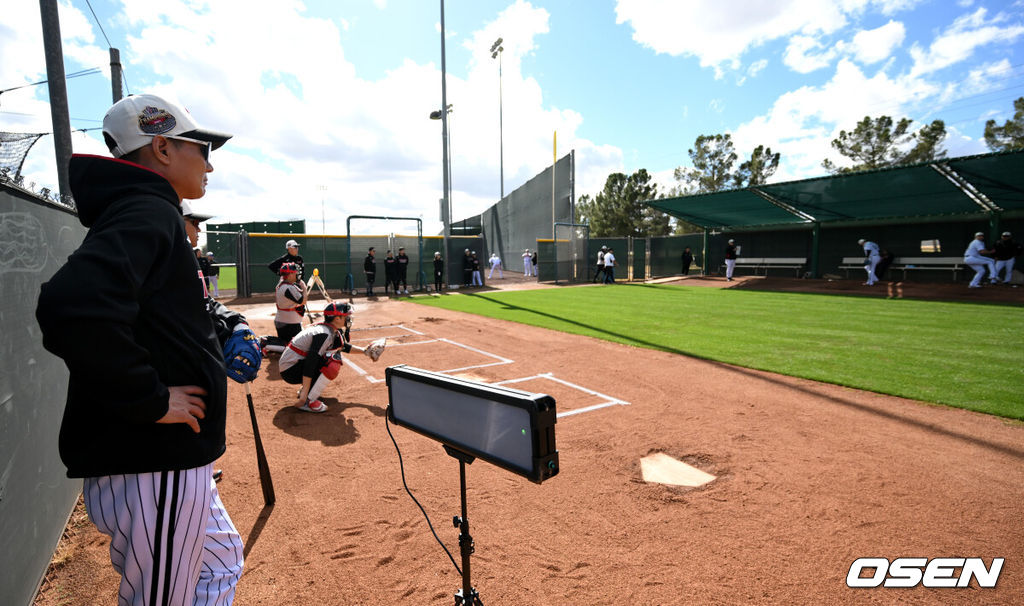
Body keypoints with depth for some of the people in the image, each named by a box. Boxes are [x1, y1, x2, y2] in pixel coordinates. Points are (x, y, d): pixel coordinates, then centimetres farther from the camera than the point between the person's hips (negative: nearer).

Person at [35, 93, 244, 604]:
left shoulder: (150, 213, 15)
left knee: (220, 565, 26)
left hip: (170, 462, 10)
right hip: (150, 471, -10)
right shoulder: (148, 213, -17)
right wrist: (151, 399, -24)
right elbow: (72, 308, -34)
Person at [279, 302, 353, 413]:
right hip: (290, 371, -10)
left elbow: (344, 346, 25)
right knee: (334, 363, -24)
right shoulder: (324, 334, -23)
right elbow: (310, 363, -30)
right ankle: (308, 402, -18)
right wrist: (304, 394, -34)